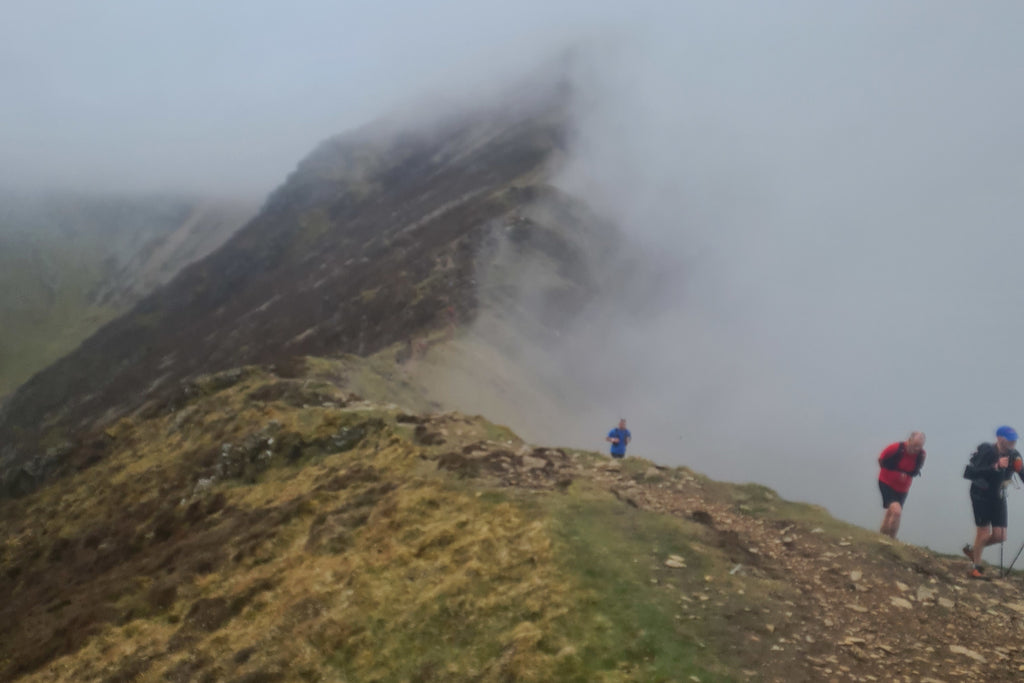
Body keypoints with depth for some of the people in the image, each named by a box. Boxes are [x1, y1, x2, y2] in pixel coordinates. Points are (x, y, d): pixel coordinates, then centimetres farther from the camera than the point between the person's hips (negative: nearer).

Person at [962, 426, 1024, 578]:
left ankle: (972, 549, 26)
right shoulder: (986, 452, -24)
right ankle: (976, 566, 14)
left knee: (1000, 536, 0)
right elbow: (968, 473, -34)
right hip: (981, 496, -5)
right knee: (984, 533, -5)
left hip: (998, 496, 5)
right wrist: (995, 467, -42)